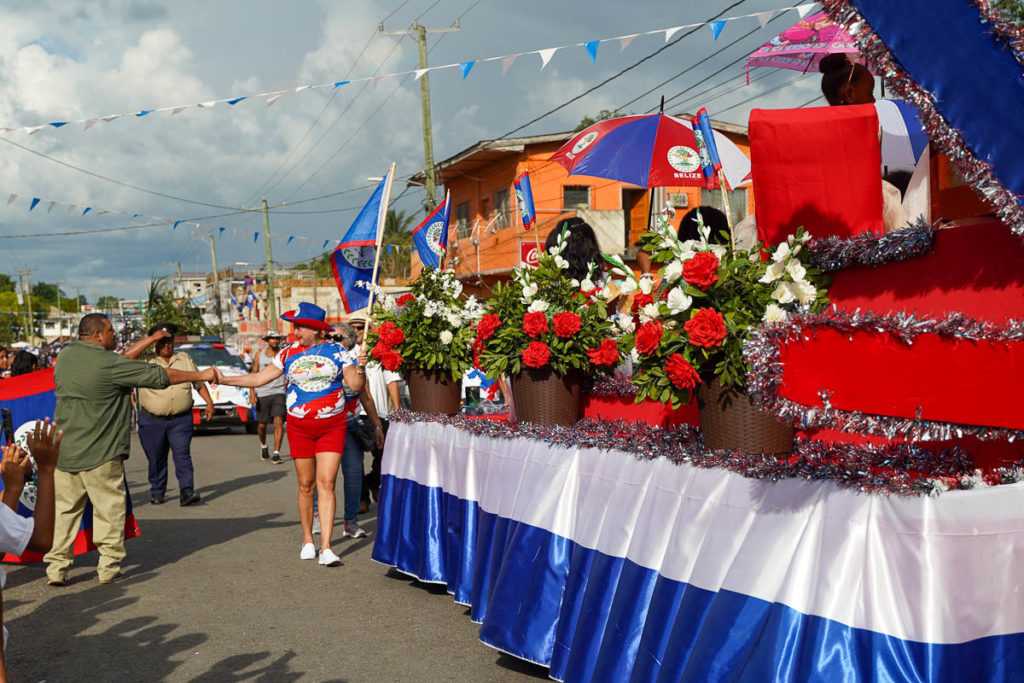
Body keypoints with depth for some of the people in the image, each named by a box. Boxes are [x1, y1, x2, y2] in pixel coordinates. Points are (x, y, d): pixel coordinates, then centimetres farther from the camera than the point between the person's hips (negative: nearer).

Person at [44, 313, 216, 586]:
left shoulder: (65, 356, 5)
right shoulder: (109, 364, -16)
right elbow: (160, 376, -13)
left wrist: (150, 339, 22)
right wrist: (201, 376, -2)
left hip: (63, 451, 6)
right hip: (99, 454, -6)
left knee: (64, 510, 12)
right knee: (109, 509, 7)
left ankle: (56, 568, 13)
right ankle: (108, 567, 12)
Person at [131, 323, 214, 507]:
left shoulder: (185, 359, 12)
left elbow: (199, 382, 20)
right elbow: (128, 356, -20)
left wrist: (209, 402, 11)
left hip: (180, 419, 1)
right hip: (152, 421, -1)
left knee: (183, 455, -10)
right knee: (156, 459, 8)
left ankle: (186, 491, -15)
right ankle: (157, 492, 24)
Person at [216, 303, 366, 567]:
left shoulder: (337, 351, 0)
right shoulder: (289, 354, 6)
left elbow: (355, 385, -3)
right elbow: (258, 379, 9)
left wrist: (360, 369, -23)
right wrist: (223, 380, 3)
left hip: (332, 426, -2)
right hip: (299, 427, 2)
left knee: (326, 483, -9)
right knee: (306, 485, 6)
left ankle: (326, 548, -12)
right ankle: (307, 540, 21)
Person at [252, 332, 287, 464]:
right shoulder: (260, 354, 9)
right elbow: (254, 374, 11)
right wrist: (252, 393, 2)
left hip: (279, 393, -2)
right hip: (262, 394, 2)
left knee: (278, 422, -15)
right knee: (261, 425, 8)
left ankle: (276, 453, -13)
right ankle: (263, 445, 38)